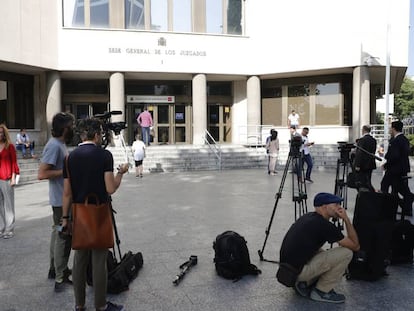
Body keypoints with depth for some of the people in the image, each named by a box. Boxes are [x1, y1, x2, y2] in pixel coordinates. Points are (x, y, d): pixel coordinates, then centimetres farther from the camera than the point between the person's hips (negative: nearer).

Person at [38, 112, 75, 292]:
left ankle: (54, 270, 32)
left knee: (58, 233, 18)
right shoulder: (54, 145, -19)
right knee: (63, 236, -3)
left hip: (64, 198, 10)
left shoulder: (60, 144, 10)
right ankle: (60, 279, 5)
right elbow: (42, 174, -23)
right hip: (62, 200, -10)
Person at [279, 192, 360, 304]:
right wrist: (346, 219, -2)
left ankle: (303, 284, 15)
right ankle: (321, 291, 5)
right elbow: (355, 246, -4)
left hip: (287, 268, 9)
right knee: (346, 253, -6)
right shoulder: (325, 225, -14)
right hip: (297, 271, -9)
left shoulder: (308, 217, 11)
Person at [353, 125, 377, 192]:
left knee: (361, 183, -2)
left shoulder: (362, 140, -17)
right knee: (367, 182, 15)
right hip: (370, 165, 8)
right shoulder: (374, 140, 7)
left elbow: (360, 153, -19)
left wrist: (357, 165, -18)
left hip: (362, 165, -8)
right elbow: (373, 152, 13)